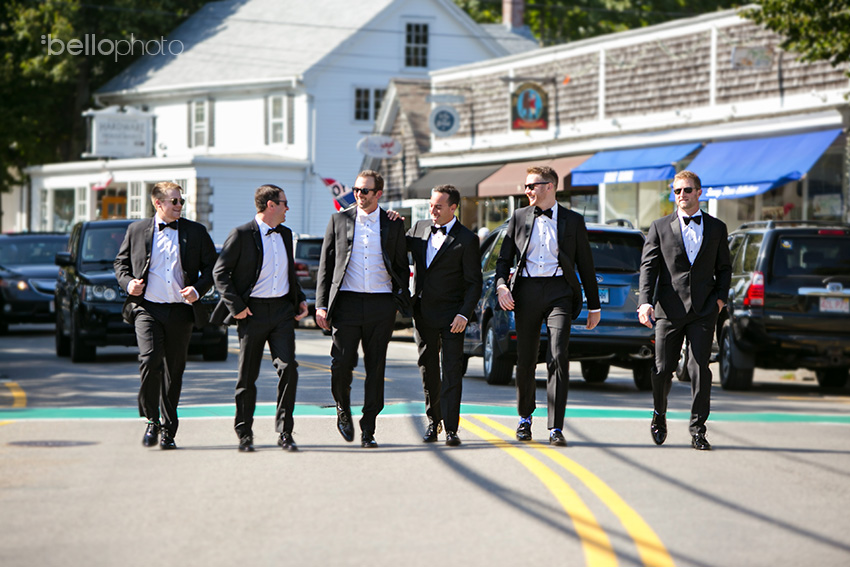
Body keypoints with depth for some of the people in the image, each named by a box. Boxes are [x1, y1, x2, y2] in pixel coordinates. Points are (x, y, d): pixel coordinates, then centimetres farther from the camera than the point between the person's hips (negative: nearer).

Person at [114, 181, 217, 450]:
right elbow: (121, 263, 18)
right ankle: (152, 420, -1)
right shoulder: (137, 231, 9)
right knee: (150, 360, -19)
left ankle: (167, 430, 15)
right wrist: (127, 282, -2)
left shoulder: (196, 232, 8)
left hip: (181, 311, 1)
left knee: (174, 371, 5)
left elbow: (212, 267, 10)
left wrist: (198, 289, -8)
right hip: (147, 308, -1)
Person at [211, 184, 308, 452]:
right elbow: (220, 272, -7)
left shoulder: (285, 234, 14)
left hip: (282, 310, 5)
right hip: (253, 311, -5)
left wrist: (300, 299, 14)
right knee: (247, 375, 3)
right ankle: (244, 434, 15)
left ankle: (284, 431, -2)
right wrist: (236, 306, -13)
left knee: (288, 368, -9)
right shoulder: (242, 235, -7)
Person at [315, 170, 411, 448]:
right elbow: (325, 265, 7)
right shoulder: (339, 220, 7)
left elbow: (402, 267, 12)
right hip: (347, 302, -1)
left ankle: (367, 430, 9)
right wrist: (321, 305, 1)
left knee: (376, 369, 2)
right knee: (341, 364, -7)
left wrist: (403, 303, 4)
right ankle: (343, 410, 21)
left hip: (381, 303, 1)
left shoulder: (393, 224, 8)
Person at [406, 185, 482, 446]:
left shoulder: (467, 239, -7)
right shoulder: (419, 228, 7)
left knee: (452, 371, -7)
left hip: (451, 316, -5)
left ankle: (451, 429, -7)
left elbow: (474, 283, -6)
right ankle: (433, 421, 24)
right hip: (423, 314, 5)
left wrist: (464, 315, -16)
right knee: (428, 371, 11)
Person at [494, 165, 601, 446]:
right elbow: (504, 258, 11)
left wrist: (594, 306, 10)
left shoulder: (573, 220, 7)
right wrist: (501, 285, -9)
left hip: (559, 292, -2)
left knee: (558, 357, -14)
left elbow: (585, 265, 10)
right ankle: (525, 417, 30)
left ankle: (556, 428, -13)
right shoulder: (519, 217, 11)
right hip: (526, 291, 2)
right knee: (525, 359, 7)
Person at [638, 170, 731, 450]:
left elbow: (724, 267, 16)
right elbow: (648, 266, 1)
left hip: (703, 310, 0)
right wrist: (645, 302, -11)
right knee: (663, 368, 3)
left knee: (700, 368, -7)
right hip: (669, 310, 0)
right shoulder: (660, 227, 7)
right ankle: (659, 415, 30)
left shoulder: (716, 227, 11)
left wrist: (721, 297, 1)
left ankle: (698, 430, -2)